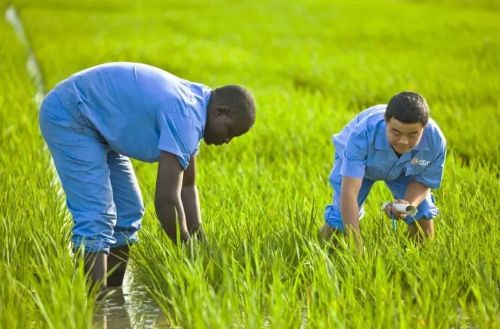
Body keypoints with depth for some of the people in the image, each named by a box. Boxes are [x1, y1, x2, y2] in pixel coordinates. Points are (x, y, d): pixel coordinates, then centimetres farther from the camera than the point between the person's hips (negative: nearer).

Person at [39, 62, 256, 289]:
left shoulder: (192, 104, 4)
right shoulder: (184, 116, -27)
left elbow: (187, 186, 11)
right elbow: (166, 199, -30)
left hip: (94, 123, 11)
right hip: (68, 116, -11)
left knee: (128, 212, 10)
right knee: (95, 217, -19)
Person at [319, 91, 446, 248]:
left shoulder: (435, 140, -36)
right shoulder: (363, 134, -45)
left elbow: (423, 181, -17)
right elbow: (349, 192, -46)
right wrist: (357, 247, -52)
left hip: (404, 169, 2)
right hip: (356, 158, -2)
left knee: (423, 218, -14)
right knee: (337, 228, -13)